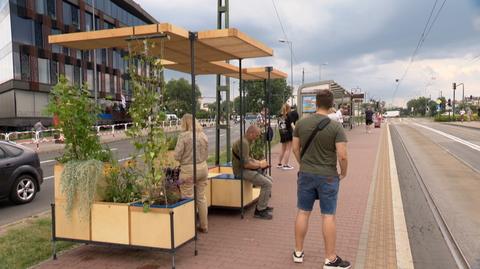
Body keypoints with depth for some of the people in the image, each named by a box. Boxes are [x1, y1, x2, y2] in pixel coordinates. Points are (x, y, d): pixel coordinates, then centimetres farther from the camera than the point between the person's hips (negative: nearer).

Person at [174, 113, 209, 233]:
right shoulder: (203, 135, 4)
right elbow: (206, 154, 10)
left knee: (188, 199, 6)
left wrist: (184, 159, 7)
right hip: (203, 167, 6)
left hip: (188, 170, -6)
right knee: (201, 197, 16)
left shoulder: (184, 135, -14)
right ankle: (204, 226, 25)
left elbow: (177, 156, -13)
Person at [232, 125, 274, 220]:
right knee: (267, 184, -17)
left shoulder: (247, 141, 14)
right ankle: (260, 211, -9)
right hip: (241, 171, -11)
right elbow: (246, 164, -26)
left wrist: (259, 162, 8)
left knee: (269, 180, 12)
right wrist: (260, 165, -11)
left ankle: (262, 205, 21)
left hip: (245, 169, 11)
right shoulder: (243, 143, -21)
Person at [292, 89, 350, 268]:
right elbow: (342, 155, -16)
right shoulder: (336, 127, -13)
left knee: (303, 212, 13)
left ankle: (298, 252, 25)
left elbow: (295, 149, 5)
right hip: (328, 176, -3)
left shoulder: (301, 123, -2)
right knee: (328, 216, 5)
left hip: (306, 174, 3)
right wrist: (343, 173, 0)